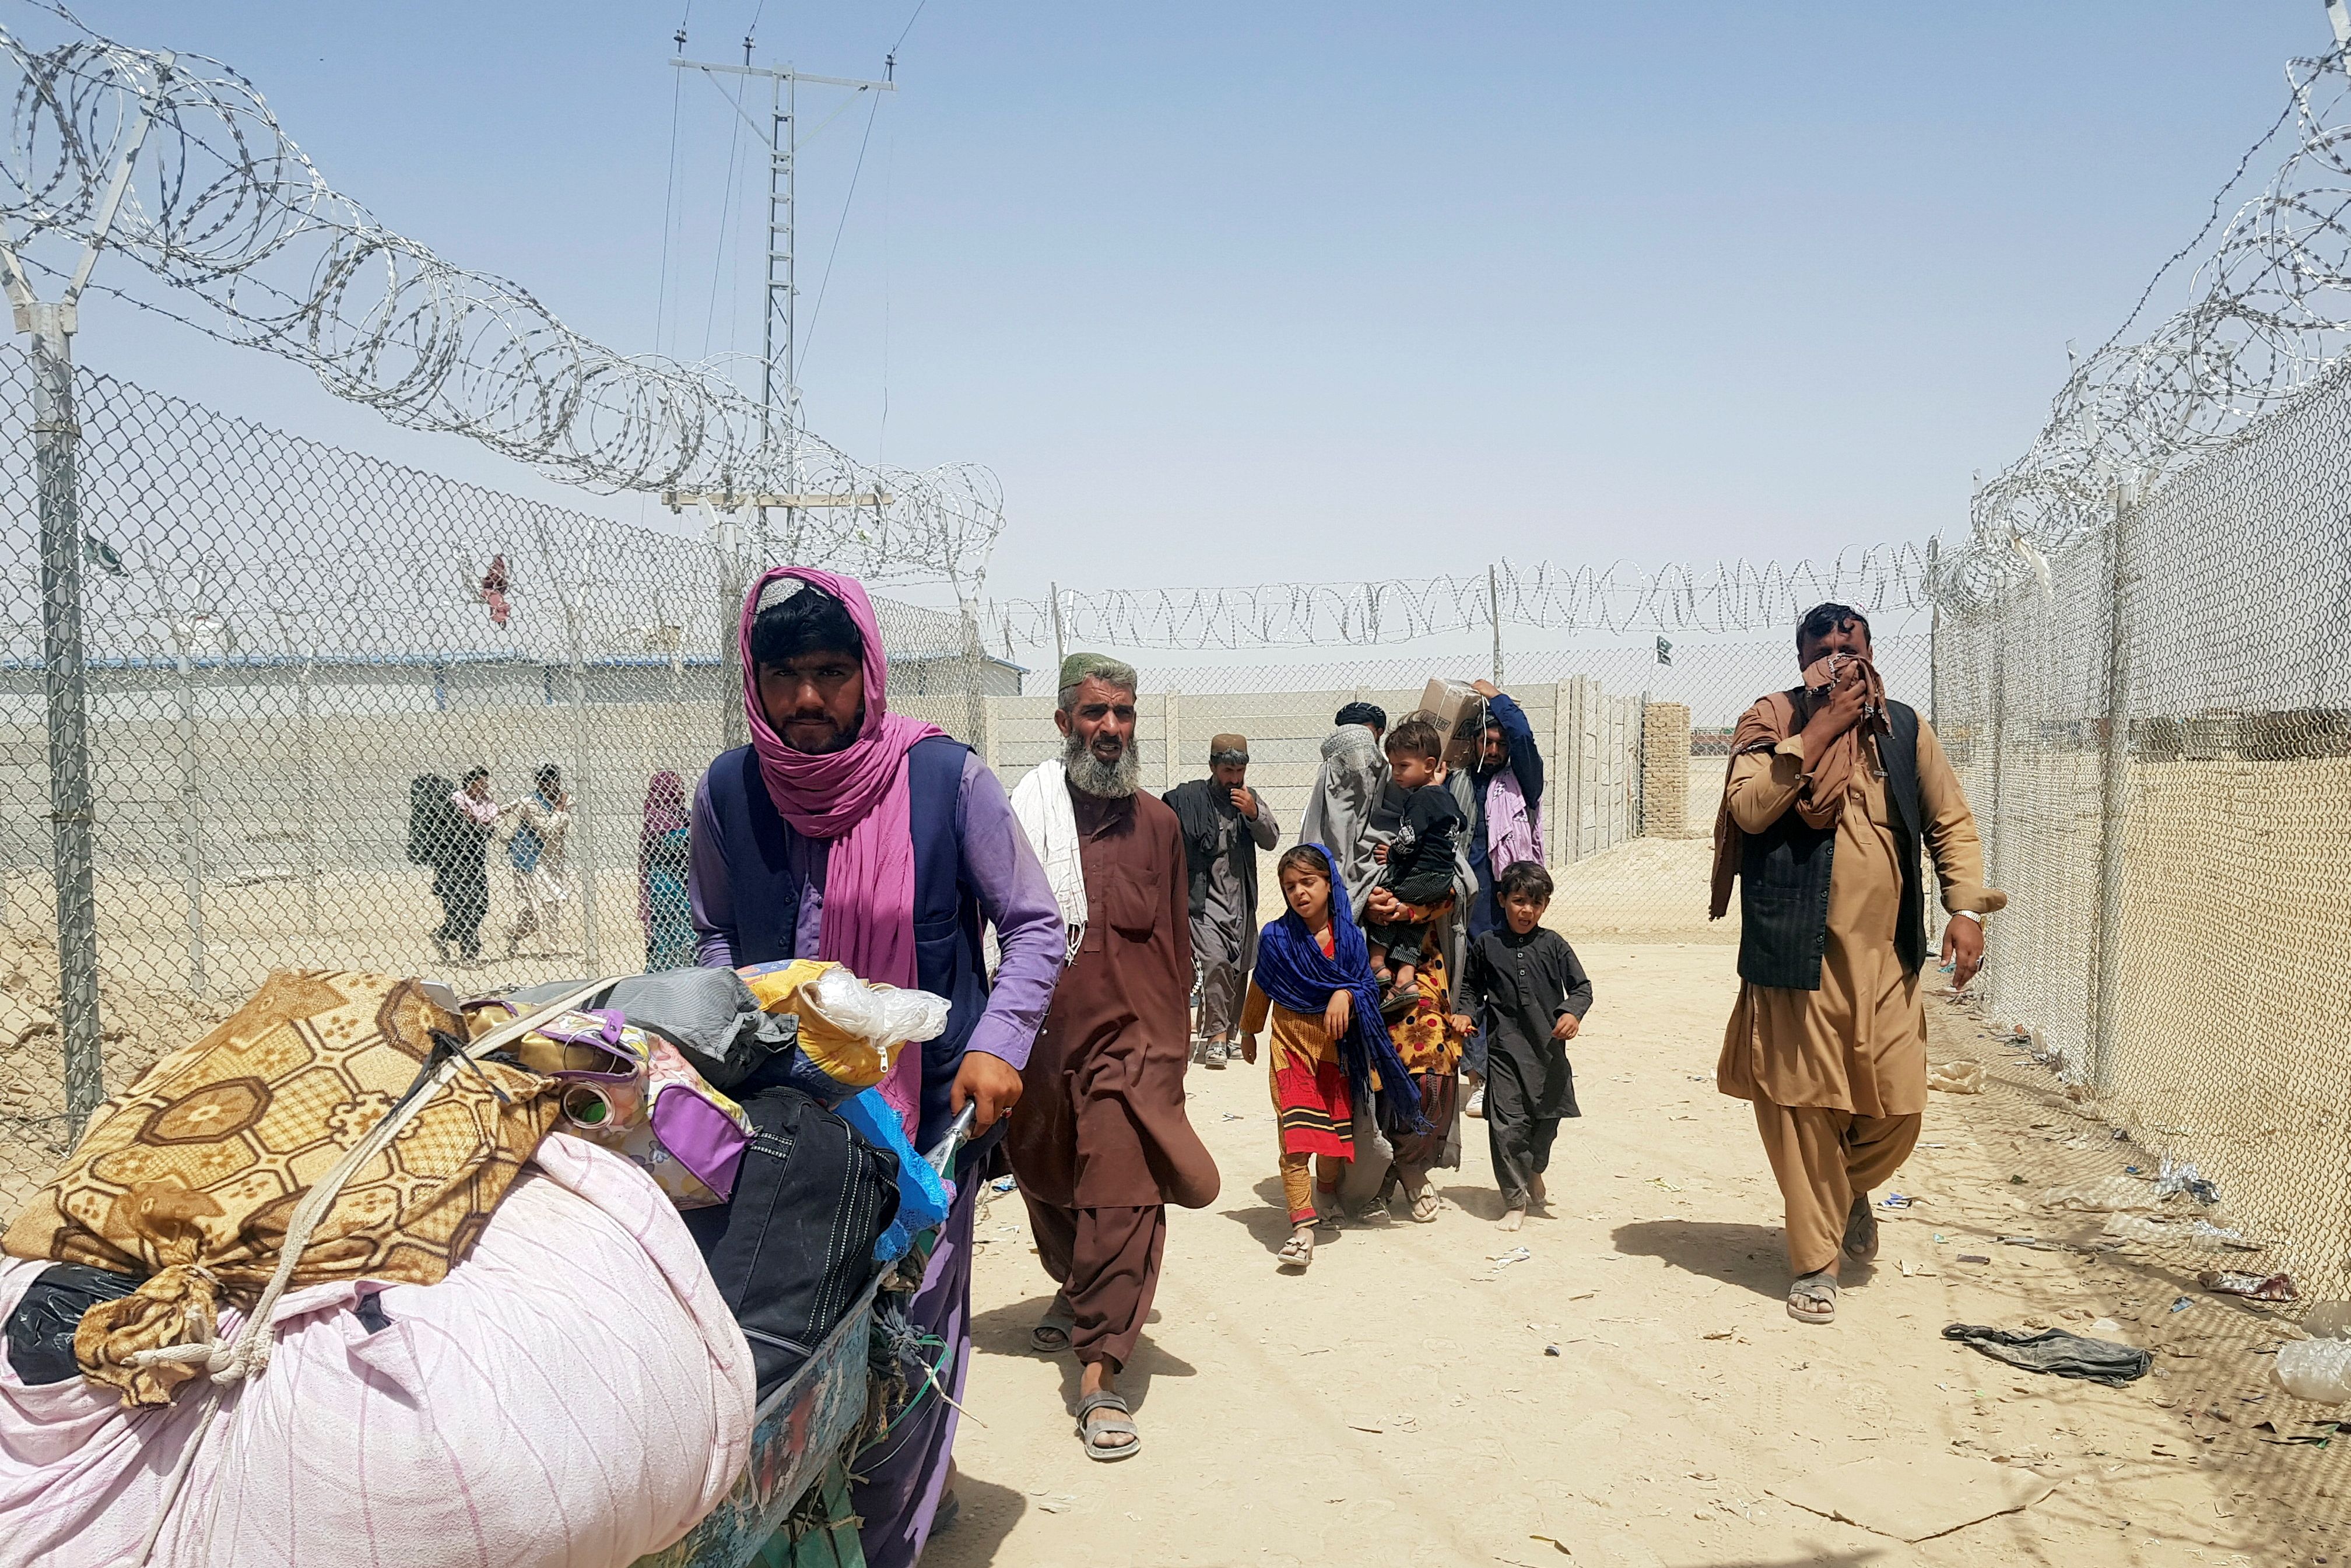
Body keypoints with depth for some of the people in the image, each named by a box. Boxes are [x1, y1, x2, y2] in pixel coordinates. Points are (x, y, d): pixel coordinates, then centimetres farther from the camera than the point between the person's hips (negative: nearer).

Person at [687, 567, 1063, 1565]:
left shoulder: (946, 778, -11)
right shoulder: (728, 790, -1)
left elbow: (1034, 926, -2)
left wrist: (998, 1043, -14)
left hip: (930, 1110, -3)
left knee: (907, 1338, 0)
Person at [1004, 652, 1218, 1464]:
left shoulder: (1156, 822, 7)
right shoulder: (1025, 811, -1)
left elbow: (1176, 940, 13)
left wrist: (1173, 1042, 11)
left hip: (1132, 1035, 0)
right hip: (1038, 1033, 1)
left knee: (1122, 1199, -11)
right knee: (1048, 1183, 20)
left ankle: (1100, 1373, -6)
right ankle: (1076, 1291, 49)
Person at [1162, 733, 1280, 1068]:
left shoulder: (1251, 799, 9)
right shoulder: (1187, 798, -5)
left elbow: (1270, 840, 3)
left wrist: (1254, 814, -13)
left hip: (1241, 902, 5)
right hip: (1205, 899, -5)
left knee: (1238, 970, 9)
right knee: (1215, 962, -20)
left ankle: (1225, 1034, 22)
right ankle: (1217, 1035, -15)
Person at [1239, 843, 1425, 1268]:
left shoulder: (1350, 936, -3)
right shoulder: (1276, 938, -6)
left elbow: (1366, 985, -1)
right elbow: (1261, 990, 7)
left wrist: (1346, 995, -22)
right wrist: (1249, 1033, 17)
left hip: (1337, 1045, 2)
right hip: (1291, 1041, -2)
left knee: (1337, 1128, 14)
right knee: (1295, 1135, -12)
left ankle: (1327, 1187, 44)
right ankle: (1302, 1227, -11)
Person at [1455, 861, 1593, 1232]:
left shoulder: (1553, 945, 3)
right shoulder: (1486, 945, 3)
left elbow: (1582, 986, 7)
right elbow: (1472, 988, 16)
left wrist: (1573, 1013, -11)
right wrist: (1467, 1013, -1)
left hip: (1549, 1047, 2)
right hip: (1504, 1048, -1)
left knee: (1547, 1117, 13)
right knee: (1507, 1124, -9)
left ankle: (1535, 1170, 45)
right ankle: (1515, 1199, 5)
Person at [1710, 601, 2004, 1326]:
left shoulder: (1905, 728, 9)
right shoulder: (1770, 721, -1)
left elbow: (1952, 822, 13)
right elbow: (1749, 809, -16)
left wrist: (1966, 908, -1)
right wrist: (1821, 729, -15)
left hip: (1885, 956, 3)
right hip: (1797, 954, -3)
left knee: (1897, 1109, 5)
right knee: (1803, 1108, 2)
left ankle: (1851, 1189, 38)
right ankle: (1814, 1262, 18)